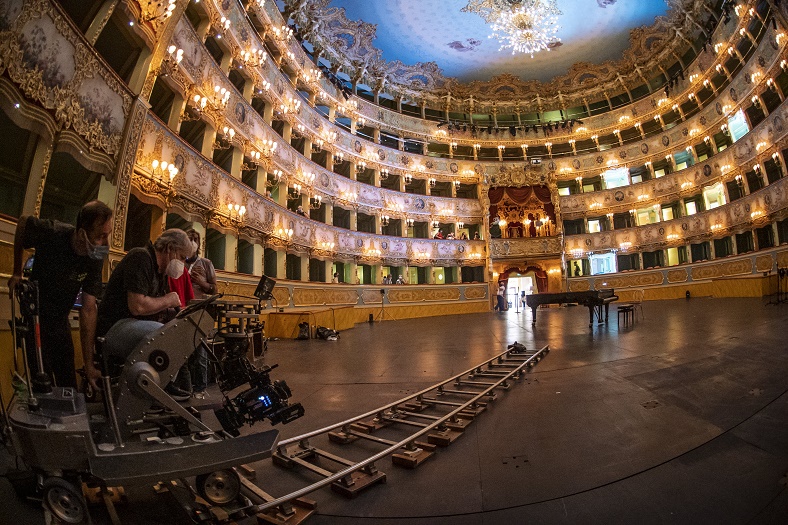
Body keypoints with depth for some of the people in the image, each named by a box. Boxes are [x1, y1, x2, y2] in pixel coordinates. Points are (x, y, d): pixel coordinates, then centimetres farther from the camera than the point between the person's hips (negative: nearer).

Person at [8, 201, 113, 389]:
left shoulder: (96, 259, -18)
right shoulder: (51, 233, -27)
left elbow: (88, 309, -18)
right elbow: (23, 222, -1)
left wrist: (89, 364, -19)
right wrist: (17, 273, 0)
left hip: (60, 320, 3)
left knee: (69, 384, 10)